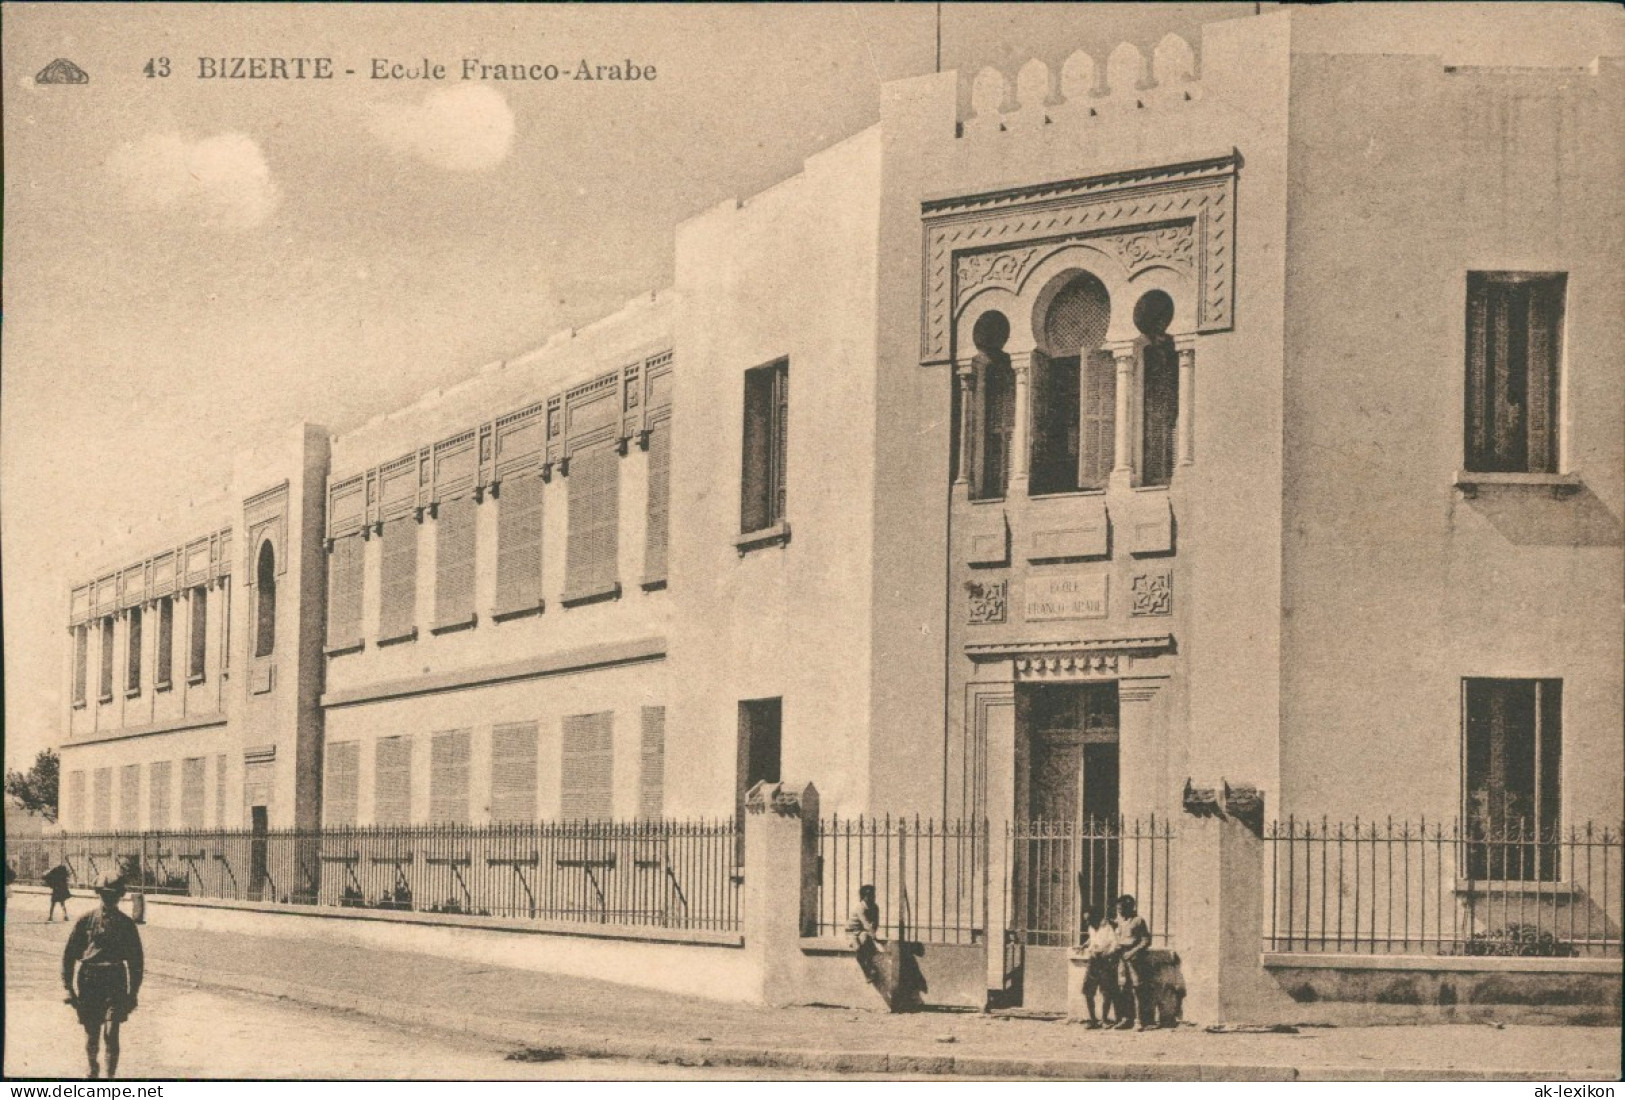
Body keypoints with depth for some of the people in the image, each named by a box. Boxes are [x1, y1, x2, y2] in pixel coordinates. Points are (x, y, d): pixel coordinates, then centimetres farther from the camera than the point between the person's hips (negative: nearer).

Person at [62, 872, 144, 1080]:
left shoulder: (126, 924, 6)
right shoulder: (85, 921, 4)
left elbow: (136, 960, 11)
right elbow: (69, 954, 6)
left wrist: (133, 992, 8)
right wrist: (68, 986, 0)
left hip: (116, 982, -1)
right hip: (88, 982, 1)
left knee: (111, 1033, -12)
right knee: (91, 1035, 7)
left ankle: (110, 1077, -6)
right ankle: (93, 1069, 34)